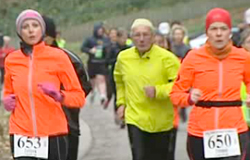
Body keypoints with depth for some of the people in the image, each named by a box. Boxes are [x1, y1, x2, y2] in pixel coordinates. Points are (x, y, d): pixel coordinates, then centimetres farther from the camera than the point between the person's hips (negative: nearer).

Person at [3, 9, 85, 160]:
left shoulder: (57, 56, -3)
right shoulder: (11, 60, 5)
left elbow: (79, 97, -2)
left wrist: (59, 96, -21)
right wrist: (7, 101, 1)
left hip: (53, 134, -1)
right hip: (22, 135, 1)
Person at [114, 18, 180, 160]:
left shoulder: (166, 58, -12)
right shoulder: (123, 57, 3)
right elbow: (119, 80, 23)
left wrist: (158, 91, -25)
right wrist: (121, 102, 15)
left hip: (161, 122, -1)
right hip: (135, 118, 1)